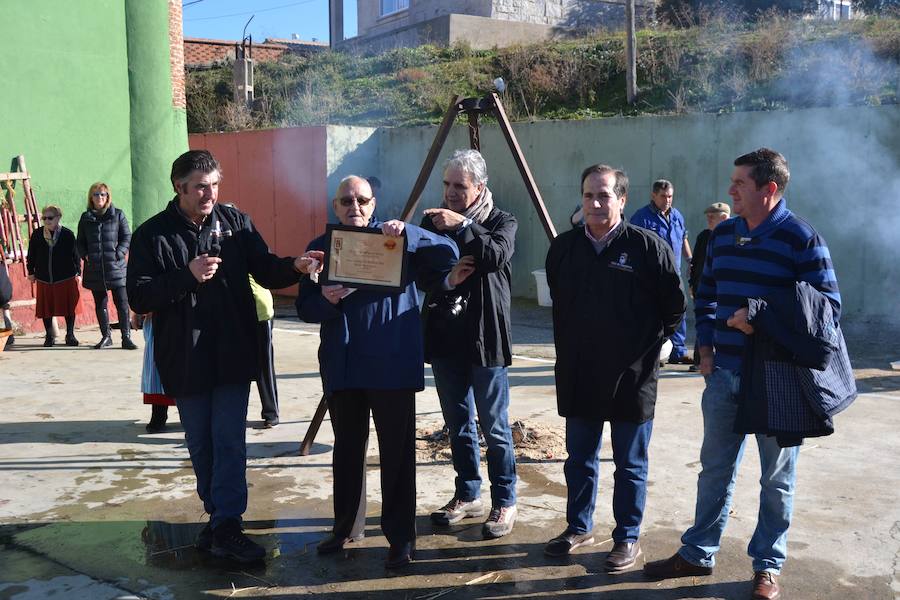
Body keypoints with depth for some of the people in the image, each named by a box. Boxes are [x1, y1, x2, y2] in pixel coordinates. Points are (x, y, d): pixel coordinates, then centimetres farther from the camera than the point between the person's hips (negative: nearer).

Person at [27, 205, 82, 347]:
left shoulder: (68, 234, -2)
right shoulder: (36, 234, 3)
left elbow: (75, 255, 3)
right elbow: (31, 255, 12)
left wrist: (77, 272, 2)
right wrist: (31, 272, 12)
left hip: (66, 278, -2)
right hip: (44, 279, 2)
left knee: (69, 307, 2)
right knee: (46, 308, 6)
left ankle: (70, 335, 15)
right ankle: (49, 336, 19)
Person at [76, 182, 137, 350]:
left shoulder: (118, 215, 3)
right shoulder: (85, 218, 11)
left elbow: (127, 237, 3)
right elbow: (80, 242, 16)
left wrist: (119, 253, -11)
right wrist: (85, 255, -2)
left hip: (115, 267, -3)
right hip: (94, 268, 3)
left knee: (122, 303, -5)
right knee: (100, 304, 10)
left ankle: (126, 337, 1)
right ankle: (106, 336, 20)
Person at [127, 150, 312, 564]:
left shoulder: (235, 222, 2)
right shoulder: (153, 234, -3)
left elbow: (264, 269, 4)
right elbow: (138, 296, -8)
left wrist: (294, 267, -17)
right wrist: (187, 276, -20)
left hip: (233, 356, 0)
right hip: (185, 360, 0)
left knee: (230, 442, -2)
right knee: (201, 445, 12)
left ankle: (226, 527, 3)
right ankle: (219, 517, 29)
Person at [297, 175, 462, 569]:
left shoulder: (397, 241, 3)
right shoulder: (320, 248, 9)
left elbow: (448, 254, -8)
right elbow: (304, 307, 4)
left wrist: (408, 234, -22)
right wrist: (326, 300, -18)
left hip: (392, 366, -3)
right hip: (342, 368, 3)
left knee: (397, 453, 2)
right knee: (347, 449, 15)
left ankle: (400, 537, 13)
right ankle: (343, 527, 31)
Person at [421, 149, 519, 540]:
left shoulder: (501, 221, -2)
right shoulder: (433, 220, 10)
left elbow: (498, 255, -22)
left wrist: (461, 227, -26)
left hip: (485, 338, -4)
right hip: (445, 338, 5)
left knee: (494, 426, 1)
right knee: (458, 424, 14)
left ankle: (504, 502, 14)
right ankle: (467, 495, 27)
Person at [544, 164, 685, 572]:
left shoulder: (648, 246, -9)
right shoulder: (563, 248, 5)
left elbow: (674, 305, -2)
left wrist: (652, 344, -3)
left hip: (632, 376, -4)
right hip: (578, 376, 4)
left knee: (630, 465, 9)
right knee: (579, 459, 17)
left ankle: (628, 538, 24)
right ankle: (578, 527, 34)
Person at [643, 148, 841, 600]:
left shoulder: (802, 239, -12)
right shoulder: (722, 234, 6)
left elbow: (828, 305, -13)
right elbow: (705, 295, 16)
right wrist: (706, 349, 8)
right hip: (725, 372, 5)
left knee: (777, 478, 10)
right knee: (715, 469, 15)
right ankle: (698, 553, 28)